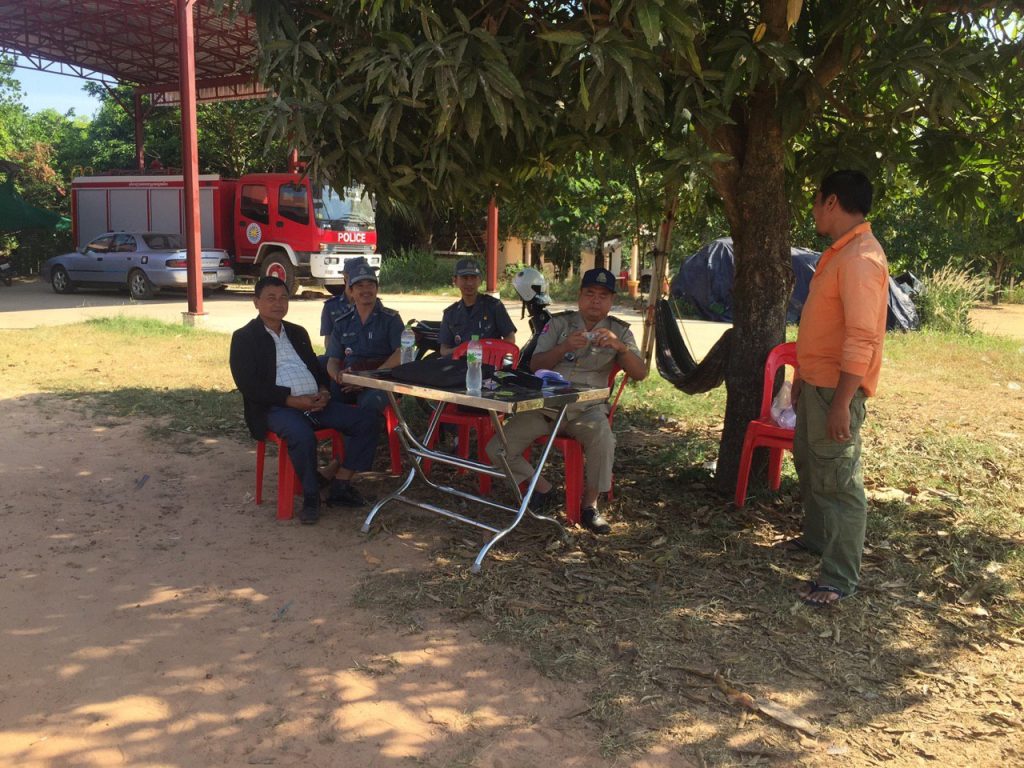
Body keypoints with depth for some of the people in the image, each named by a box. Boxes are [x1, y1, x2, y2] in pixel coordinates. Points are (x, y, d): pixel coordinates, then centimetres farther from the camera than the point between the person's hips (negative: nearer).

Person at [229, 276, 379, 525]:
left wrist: (324, 391, -1)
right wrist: (292, 400, -17)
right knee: (302, 435, -38)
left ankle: (341, 486, -8)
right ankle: (310, 496, -15)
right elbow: (249, 386, -8)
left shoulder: (298, 332, 23)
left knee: (366, 420, -12)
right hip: (276, 408, -6)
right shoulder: (244, 337, 3)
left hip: (314, 402, 6)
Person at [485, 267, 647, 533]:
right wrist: (565, 347, -19)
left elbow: (640, 374, -2)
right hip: (545, 403, 2)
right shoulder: (560, 323, 9)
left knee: (603, 439, -36)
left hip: (587, 408, -1)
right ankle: (542, 488, 13)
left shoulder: (619, 331, 10)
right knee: (497, 449, -12)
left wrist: (620, 347, -21)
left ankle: (590, 505, -13)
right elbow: (536, 364, -1)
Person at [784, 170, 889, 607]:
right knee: (808, 463, 23)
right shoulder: (839, 252, 13)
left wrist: (841, 403, -28)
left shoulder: (860, 258, -20)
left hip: (837, 388, -11)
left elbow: (862, 338, -26)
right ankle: (817, 538, 41)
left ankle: (840, 578, 5)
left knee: (837, 480, -4)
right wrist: (802, 376, 23)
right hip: (816, 382, 11)